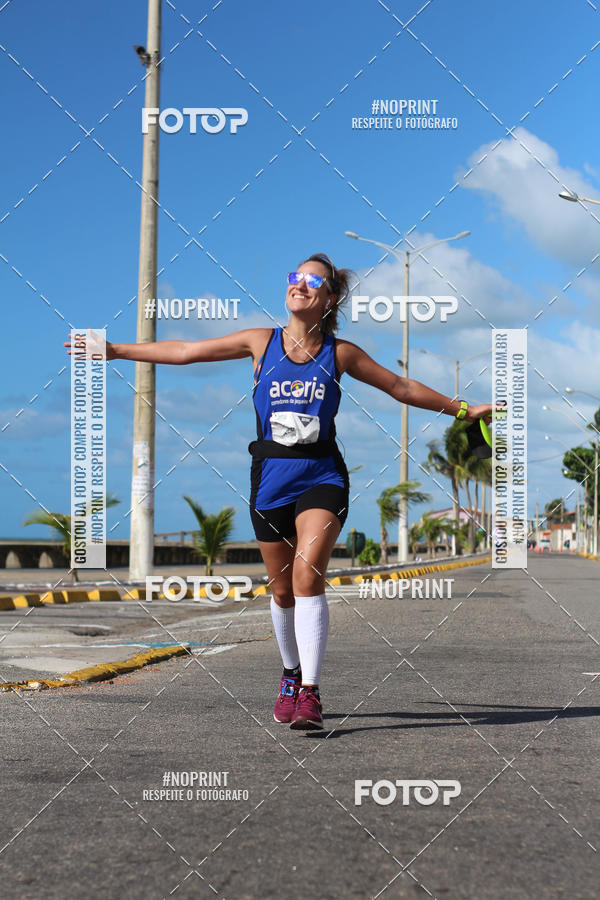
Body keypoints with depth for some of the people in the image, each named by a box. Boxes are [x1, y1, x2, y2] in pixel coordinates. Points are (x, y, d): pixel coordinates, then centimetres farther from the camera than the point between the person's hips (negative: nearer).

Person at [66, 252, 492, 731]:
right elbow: (184, 351, 8)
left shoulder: (340, 352, 3)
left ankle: (310, 693, -21)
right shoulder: (261, 342, 4)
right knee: (282, 588, 9)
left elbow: (401, 387, 13)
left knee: (308, 574, -21)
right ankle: (292, 676, 32)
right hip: (271, 475, 2)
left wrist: (463, 409, 15)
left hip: (321, 476, -2)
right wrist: (115, 349, 10)